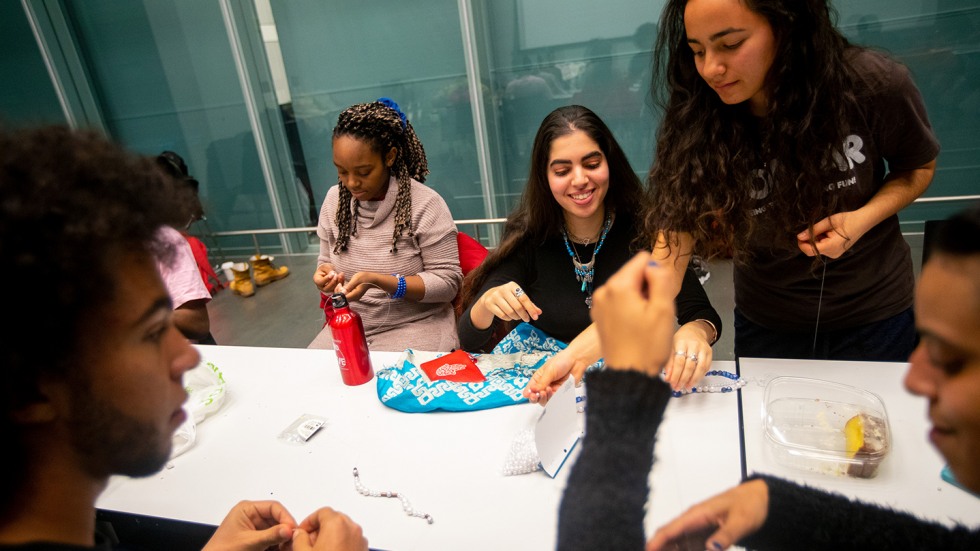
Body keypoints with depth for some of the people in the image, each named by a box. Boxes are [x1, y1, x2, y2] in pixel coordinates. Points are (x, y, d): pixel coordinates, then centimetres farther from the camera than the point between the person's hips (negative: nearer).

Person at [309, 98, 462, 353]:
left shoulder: (425, 204, -14)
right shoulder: (335, 199, 3)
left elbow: (447, 282, -13)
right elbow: (328, 262, 14)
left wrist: (377, 280, -24)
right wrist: (325, 274, -12)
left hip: (415, 325, -5)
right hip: (349, 324, 5)